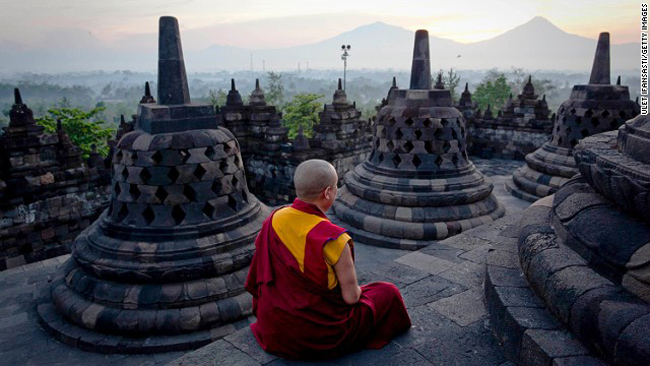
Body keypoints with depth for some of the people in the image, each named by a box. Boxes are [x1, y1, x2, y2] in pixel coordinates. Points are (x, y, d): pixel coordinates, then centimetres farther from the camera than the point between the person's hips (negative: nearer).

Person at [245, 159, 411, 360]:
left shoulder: (274, 219, -10)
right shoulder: (334, 240, -28)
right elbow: (351, 296, -17)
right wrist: (355, 290, 6)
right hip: (321, 335, -6)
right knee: (388, 292, 14)